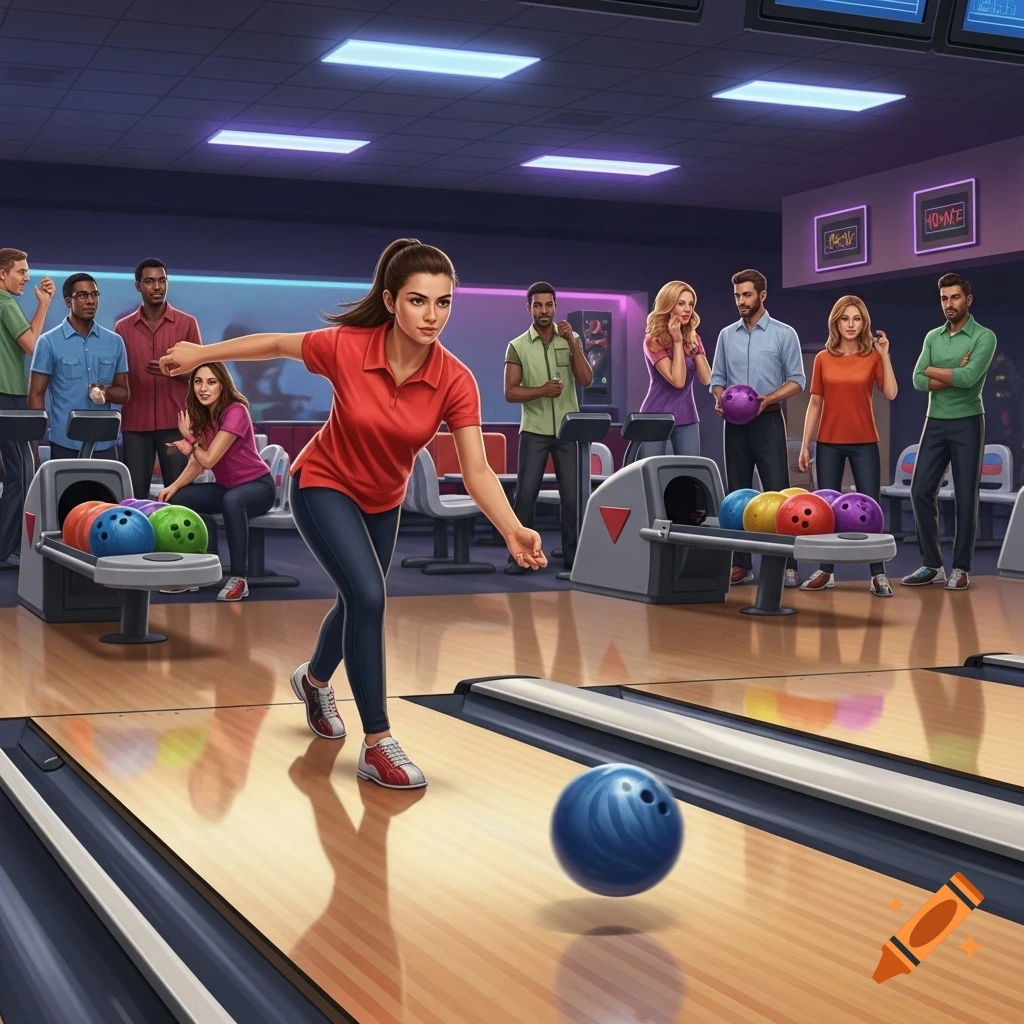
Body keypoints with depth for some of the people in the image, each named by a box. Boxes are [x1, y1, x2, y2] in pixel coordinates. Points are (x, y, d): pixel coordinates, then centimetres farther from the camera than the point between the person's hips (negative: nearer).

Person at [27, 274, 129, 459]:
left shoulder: (114, 342, 9)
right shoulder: (49, 342, 0)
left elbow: (123, 393, 14)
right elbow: (36, 395, 0)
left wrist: (107, 393, -9)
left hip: (105, 444, 3)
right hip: (65, 445, -3)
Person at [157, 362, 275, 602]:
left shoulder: (235, 412, -22)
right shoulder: (200, 415, 2)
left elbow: (209, 459, -24)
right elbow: (197, 463, -1)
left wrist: (189, 439, -7)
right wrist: (174, 486, -17)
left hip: (257, 486, -8)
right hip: (226, 487, 8)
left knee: (232, 500, -39)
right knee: (178, 499, -8)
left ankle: (239, 578, -31)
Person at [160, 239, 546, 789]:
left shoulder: (455, 382, -25)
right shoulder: (346, 347, -29)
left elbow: (476, 471, -27)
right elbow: (277, 345, -10)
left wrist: (514, 532, -43)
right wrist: (200, 352, 1)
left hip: (382, 501, 4)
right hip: (324, 485, -4)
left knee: (357, 603, 23)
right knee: (368, 596, -22)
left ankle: (314, 679, 56)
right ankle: (377, 744, -12)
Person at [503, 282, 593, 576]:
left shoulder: (570, 339, 4)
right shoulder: (517, 346, -1)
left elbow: (586, 380, -7)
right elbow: (510, 393, -6)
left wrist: (572, 342, -15)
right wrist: (541, 391, -23)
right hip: (534, 431, -1)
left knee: (572, 495, 3)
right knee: (525, 494, -2)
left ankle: (572, 557, 11)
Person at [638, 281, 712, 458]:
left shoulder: (692, 338, 8)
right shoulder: (654, 341, -10)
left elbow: (706, 379, -2)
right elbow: (677, 381, -20)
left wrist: (694, 345, -7)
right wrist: (677, 342, -17)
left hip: (687, 419, 5)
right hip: (656, 418, -5)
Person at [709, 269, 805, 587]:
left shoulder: (784, 333, -1)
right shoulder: (726, 335, 10)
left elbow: (797, 380, -3)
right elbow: (717, 378, 12)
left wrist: (768, 399, -18)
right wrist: (720, 398, -10)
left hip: (769, 421, -4)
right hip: (735, 423, 4)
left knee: (777, 492, -7)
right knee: (738, 494, 5)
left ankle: (786, 564, -6)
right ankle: (741, 563, 10)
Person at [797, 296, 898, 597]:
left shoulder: (873, 357, 1)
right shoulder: (823, 359, 4)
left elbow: (890, 393, -14)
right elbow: (815, 403, 6)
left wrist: (884, 355, -18)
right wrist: (805, 444, 3)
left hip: (864, 442, -1)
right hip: (829, 443, 1)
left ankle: (879, 575, 0)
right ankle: (826, 571, 13)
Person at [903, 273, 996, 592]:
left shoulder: (984, 337, -6)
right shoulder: (932, 337, 10)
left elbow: (969, 378, -21)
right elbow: (918, 381, -2)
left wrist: (933, 370, -7)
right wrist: (954, 375, -13)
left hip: (967, 424, -5)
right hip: (935, 423, 5)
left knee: (966, 497, -1)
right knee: (921, 491, 0)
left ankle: (961, 568, 8)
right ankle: (932, 565, 8)